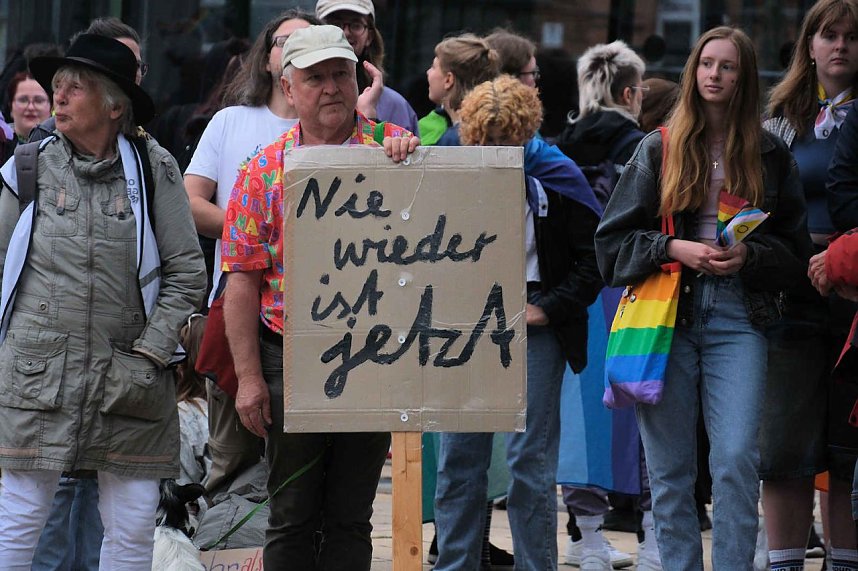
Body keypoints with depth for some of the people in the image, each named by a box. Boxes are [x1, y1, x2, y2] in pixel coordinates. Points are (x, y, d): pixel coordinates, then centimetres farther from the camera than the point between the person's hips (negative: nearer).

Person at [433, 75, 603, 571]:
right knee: (458, 459, 5)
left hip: (532, 327, -4)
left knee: (530, 460, -4)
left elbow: (596, 257, -2)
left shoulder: (556, 180, -3)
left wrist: (547, 309, -9)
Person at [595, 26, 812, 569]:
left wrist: (749, 255, -7)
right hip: (666, 312, 1)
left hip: (738, 318, 0)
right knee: (670, 468, 2)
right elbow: (614, 238, 7)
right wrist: (673, 248, -8)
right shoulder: (658, 150, 8)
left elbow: (794, 248, 12)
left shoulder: (771, 155, 10)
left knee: (737, 460, -13)